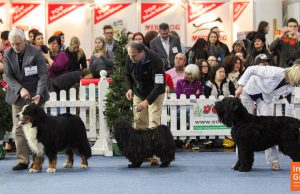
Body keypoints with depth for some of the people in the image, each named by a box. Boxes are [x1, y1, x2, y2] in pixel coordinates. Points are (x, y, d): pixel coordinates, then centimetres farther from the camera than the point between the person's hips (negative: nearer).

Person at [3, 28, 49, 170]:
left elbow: (43, 75, -13)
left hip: (35, 95, -3)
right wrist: (20, 89, -19)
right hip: (17, 95, 4)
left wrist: (39, 94, -26)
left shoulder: (36, 52, -12)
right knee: (18, 129, 0)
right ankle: (23, 160, 5)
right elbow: (8, 76, -2)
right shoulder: (8, 54, -1)